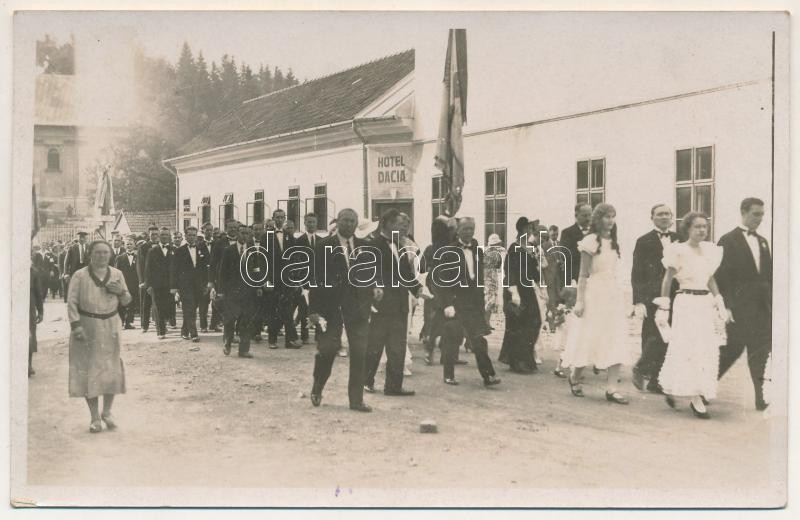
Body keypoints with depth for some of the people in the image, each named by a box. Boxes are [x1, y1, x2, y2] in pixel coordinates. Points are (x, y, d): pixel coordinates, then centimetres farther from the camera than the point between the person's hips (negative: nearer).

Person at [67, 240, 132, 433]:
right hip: (87, 327, -3)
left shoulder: (117, 274, 6)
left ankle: (107, 412, 21)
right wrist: (75, 325, -17)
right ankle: (94, 417, 10)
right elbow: (72, 303, -6)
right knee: (88, 371, -1)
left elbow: (127, 301, 13)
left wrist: (121, 291, -8)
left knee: (112, 370, 4)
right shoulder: (80, 276, -4)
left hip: (111, 327, 3)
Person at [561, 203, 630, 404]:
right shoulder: (590, 242, -6)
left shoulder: (613, 242, 13)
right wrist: (580, 300, -11)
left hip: (613, 293, 6)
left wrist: (617, 293, 12)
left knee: (617, 343, -2)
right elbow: (583, 274, -7)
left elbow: (611, 269, 16)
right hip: (594, 294, -6)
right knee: (590, 341, 1)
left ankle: (611, 388, 0)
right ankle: (574, 377, 24)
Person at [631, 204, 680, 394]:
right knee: (655, 338, -9)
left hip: (673, 297, 5)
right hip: (652, 298, -4)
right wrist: (638, 301, -12)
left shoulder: (678, 240, 13)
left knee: (665, 340, 5)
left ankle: (655, 381, 14)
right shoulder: (644, 241, -1)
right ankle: (640, 369, 14)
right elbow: (636, 274, -4)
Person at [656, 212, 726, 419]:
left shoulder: (709, 251, 11)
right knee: (691, 349, -8)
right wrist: (663, 309, -9)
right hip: (686, 303, -7)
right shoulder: (679, 251, -7)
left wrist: (719, 304, 14)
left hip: (705, 304, 7)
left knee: (708, 350, 7)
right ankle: (696, 399, -3)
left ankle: (671, 388, 23)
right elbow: (667, 280, -6)